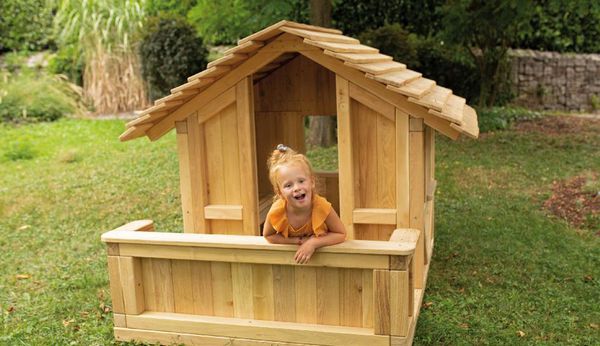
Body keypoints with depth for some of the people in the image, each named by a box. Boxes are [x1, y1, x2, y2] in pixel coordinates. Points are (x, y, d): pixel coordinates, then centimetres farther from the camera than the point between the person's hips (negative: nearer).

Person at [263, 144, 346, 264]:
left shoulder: (322, 207, -29)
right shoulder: (276, 211, -25)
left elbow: (341, 234, -17)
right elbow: (268, 235, -7)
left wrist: (313, 243, -30)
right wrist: (294, 240, -22)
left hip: (320, 252, 0)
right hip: (291, 256, 0)